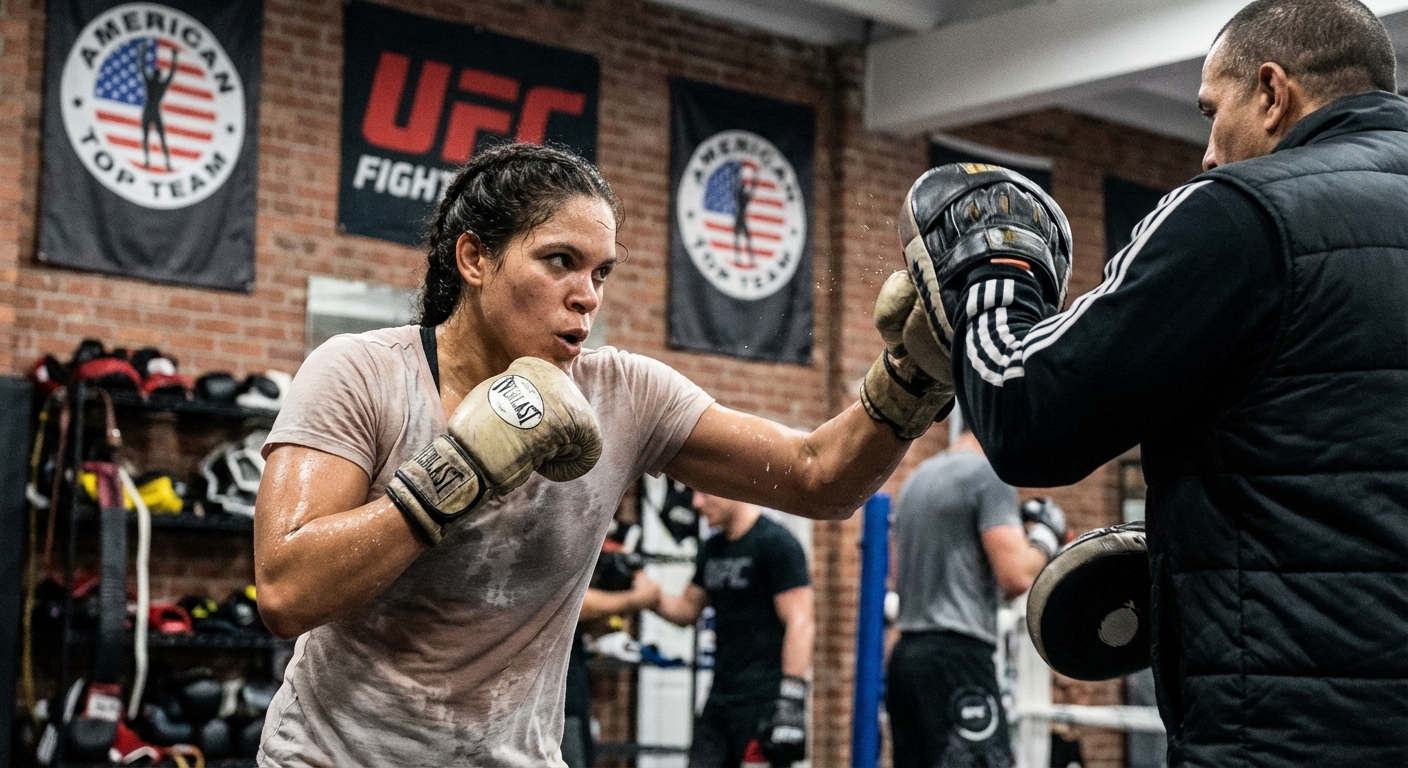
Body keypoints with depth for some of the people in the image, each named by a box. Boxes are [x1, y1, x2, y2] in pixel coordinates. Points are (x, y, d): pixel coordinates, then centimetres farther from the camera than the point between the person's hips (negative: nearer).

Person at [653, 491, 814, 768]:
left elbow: (801, 624, -16)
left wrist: (792, 699, -22)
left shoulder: (775, 543, -10)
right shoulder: (713, 549, 14)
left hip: (763, 703, -8)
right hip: (721, 699, 8)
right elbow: (687, 610, 22)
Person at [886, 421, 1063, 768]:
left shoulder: (916, 479, 19)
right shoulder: (991, 473, -7)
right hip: (957, 658, -9)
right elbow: (1016, 578, -16)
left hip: (906, 657, 9)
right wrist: (1044, 538, 5)